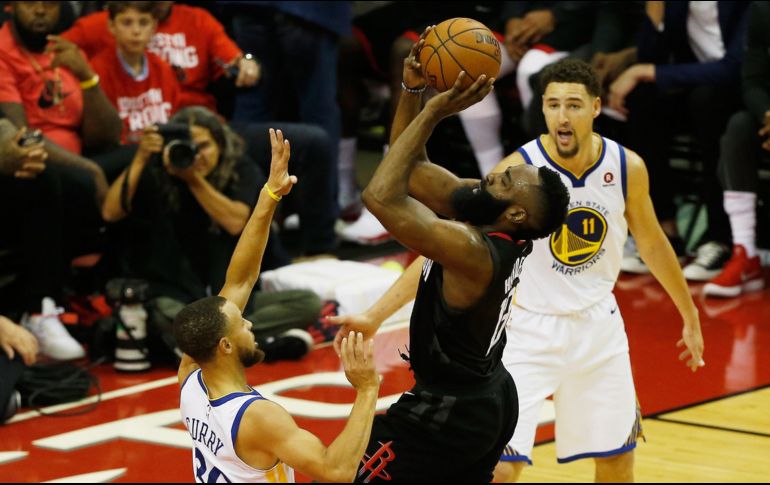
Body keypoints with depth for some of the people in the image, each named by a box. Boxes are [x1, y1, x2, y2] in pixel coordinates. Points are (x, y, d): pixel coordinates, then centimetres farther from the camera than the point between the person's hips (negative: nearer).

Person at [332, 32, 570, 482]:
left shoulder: (473, 251, -30)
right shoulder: (501, 237, -4)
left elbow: (382, 195, -36)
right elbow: (408, 164, 3)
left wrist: (435, 112, -33)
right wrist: (412, 90, -10)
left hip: (445, 415, -10)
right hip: (493, 399, 10)